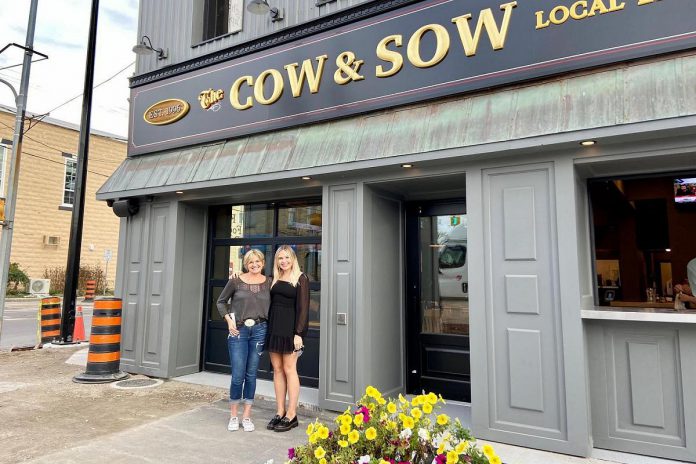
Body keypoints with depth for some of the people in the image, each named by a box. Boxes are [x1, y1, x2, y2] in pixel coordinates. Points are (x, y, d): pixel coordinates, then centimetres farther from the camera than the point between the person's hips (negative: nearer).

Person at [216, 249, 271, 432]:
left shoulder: (269, 282, 3)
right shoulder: (236, 281, -2)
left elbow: (273, 305, 11)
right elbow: (221, 302, 8)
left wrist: (267, 324, 0)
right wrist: (229, 320, -4)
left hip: (259, 330, 2)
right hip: (238, 330, -1)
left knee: (251, 374, 9)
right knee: (237, 375, 0)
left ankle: (247, 416, 22)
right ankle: (233, 416, 19)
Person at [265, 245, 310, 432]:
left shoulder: (301, 278, -4)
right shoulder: (275, 279, 14)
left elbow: (303, 307, -10)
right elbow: (271, 303, 15)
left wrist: (298, 333, -16)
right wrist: (267, 328, 5)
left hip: (290, 327, -6)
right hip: (274, 326, 6)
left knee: (289, 369, -1)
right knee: (277, 369, 8)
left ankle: (291, 415, 8)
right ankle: (280, 412, 17)